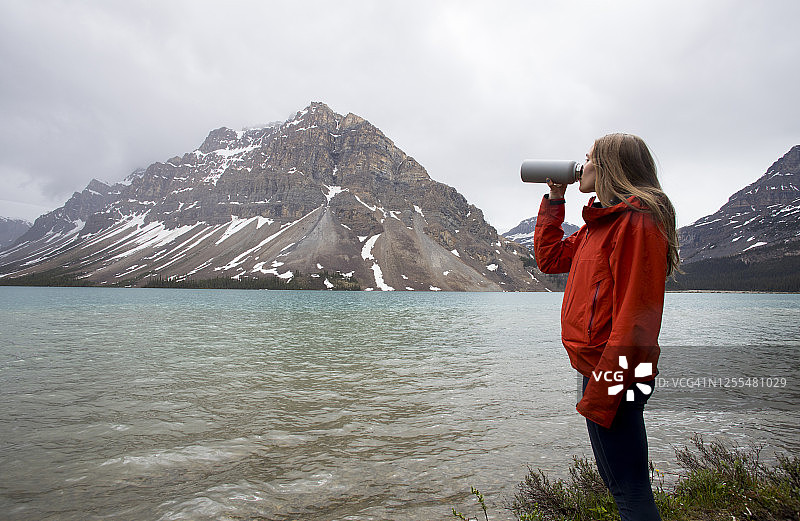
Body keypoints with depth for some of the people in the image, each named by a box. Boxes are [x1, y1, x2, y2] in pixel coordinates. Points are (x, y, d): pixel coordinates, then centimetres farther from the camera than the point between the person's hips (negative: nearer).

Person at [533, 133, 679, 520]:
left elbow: (635, 315, -23)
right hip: (598, 368, 10)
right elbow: (549, 258, 22)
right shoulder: (600, 222, 15)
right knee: (619, 482, 22)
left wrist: (602, 392, -24)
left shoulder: (636, 220, -16)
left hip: (614, 373, -10)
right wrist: (554, 200, 17)